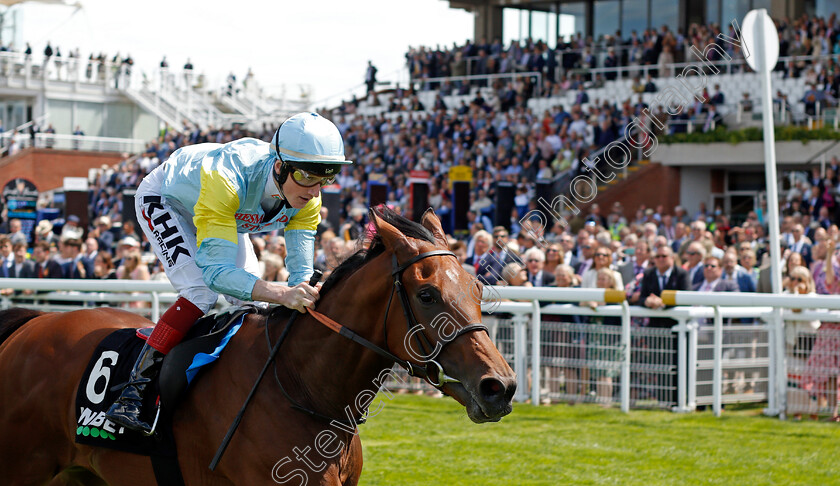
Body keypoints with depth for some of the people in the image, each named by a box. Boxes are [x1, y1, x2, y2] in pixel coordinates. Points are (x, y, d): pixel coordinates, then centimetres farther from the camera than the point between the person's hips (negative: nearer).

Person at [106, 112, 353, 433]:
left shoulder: (307, 199, -28)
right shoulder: (226, 180, -47)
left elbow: (302, 272, -26)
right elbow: (216, 271, -51)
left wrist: (304, 297, -50)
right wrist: (280, 293, -65)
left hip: (229, 216, 7)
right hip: (164, 199, -7)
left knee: (253, 301, -4)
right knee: (202, 292, -26)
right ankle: (133, 389, -22)